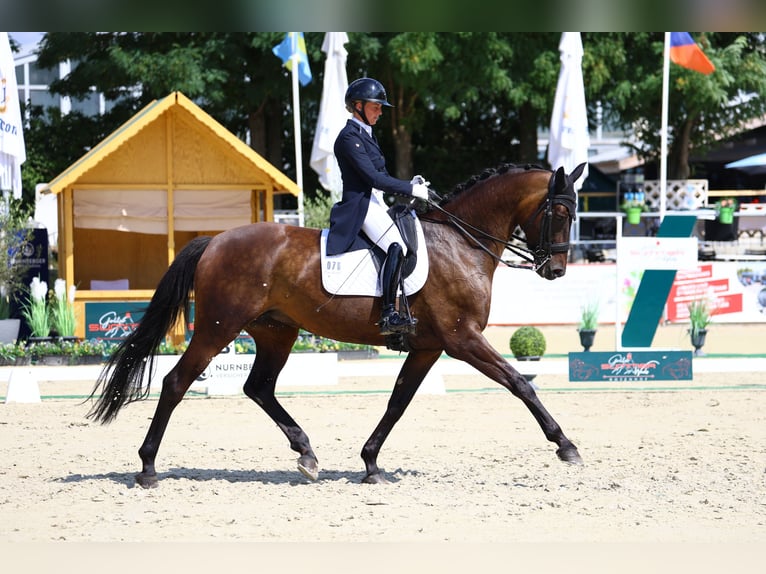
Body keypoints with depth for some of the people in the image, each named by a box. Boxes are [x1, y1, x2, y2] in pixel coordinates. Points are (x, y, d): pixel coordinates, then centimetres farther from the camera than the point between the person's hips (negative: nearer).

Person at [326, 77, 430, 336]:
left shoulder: (365, 135, 20)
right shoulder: (349, 137, -10)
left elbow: (381, 177, 20)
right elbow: (372, 178, -18)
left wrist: (409, 185, 3)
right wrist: (410, 189, -16)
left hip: (377, 203, 11)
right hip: (360, 206, -11)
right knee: (396, 246, -30)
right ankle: (388, 316, -35)